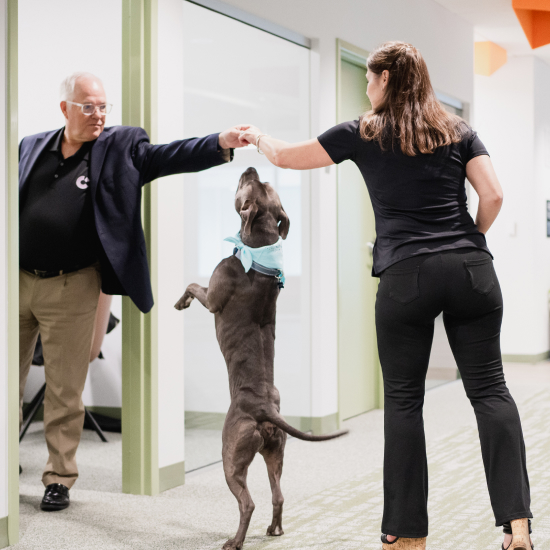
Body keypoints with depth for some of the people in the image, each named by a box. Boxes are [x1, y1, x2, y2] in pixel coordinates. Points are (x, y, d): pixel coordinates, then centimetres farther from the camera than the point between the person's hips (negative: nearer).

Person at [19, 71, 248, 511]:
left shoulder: (120, 146, 0)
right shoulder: (31, 147, 8)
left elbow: (167, 157, -12)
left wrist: (222, 143, -25)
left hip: (71, 289, -3)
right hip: (18, 279, 3)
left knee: (65, 390, 3)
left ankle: (60, 479, 17)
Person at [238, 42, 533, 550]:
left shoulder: (364, 134, 10)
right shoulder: (458, 131, 16)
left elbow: (285, 156, 19)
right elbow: (492, 195, 5)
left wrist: (256, 137, 40)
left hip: (406, 275, -2)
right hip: (472, 271, 3)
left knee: (403, 399, 5)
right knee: (489, 388, 3)